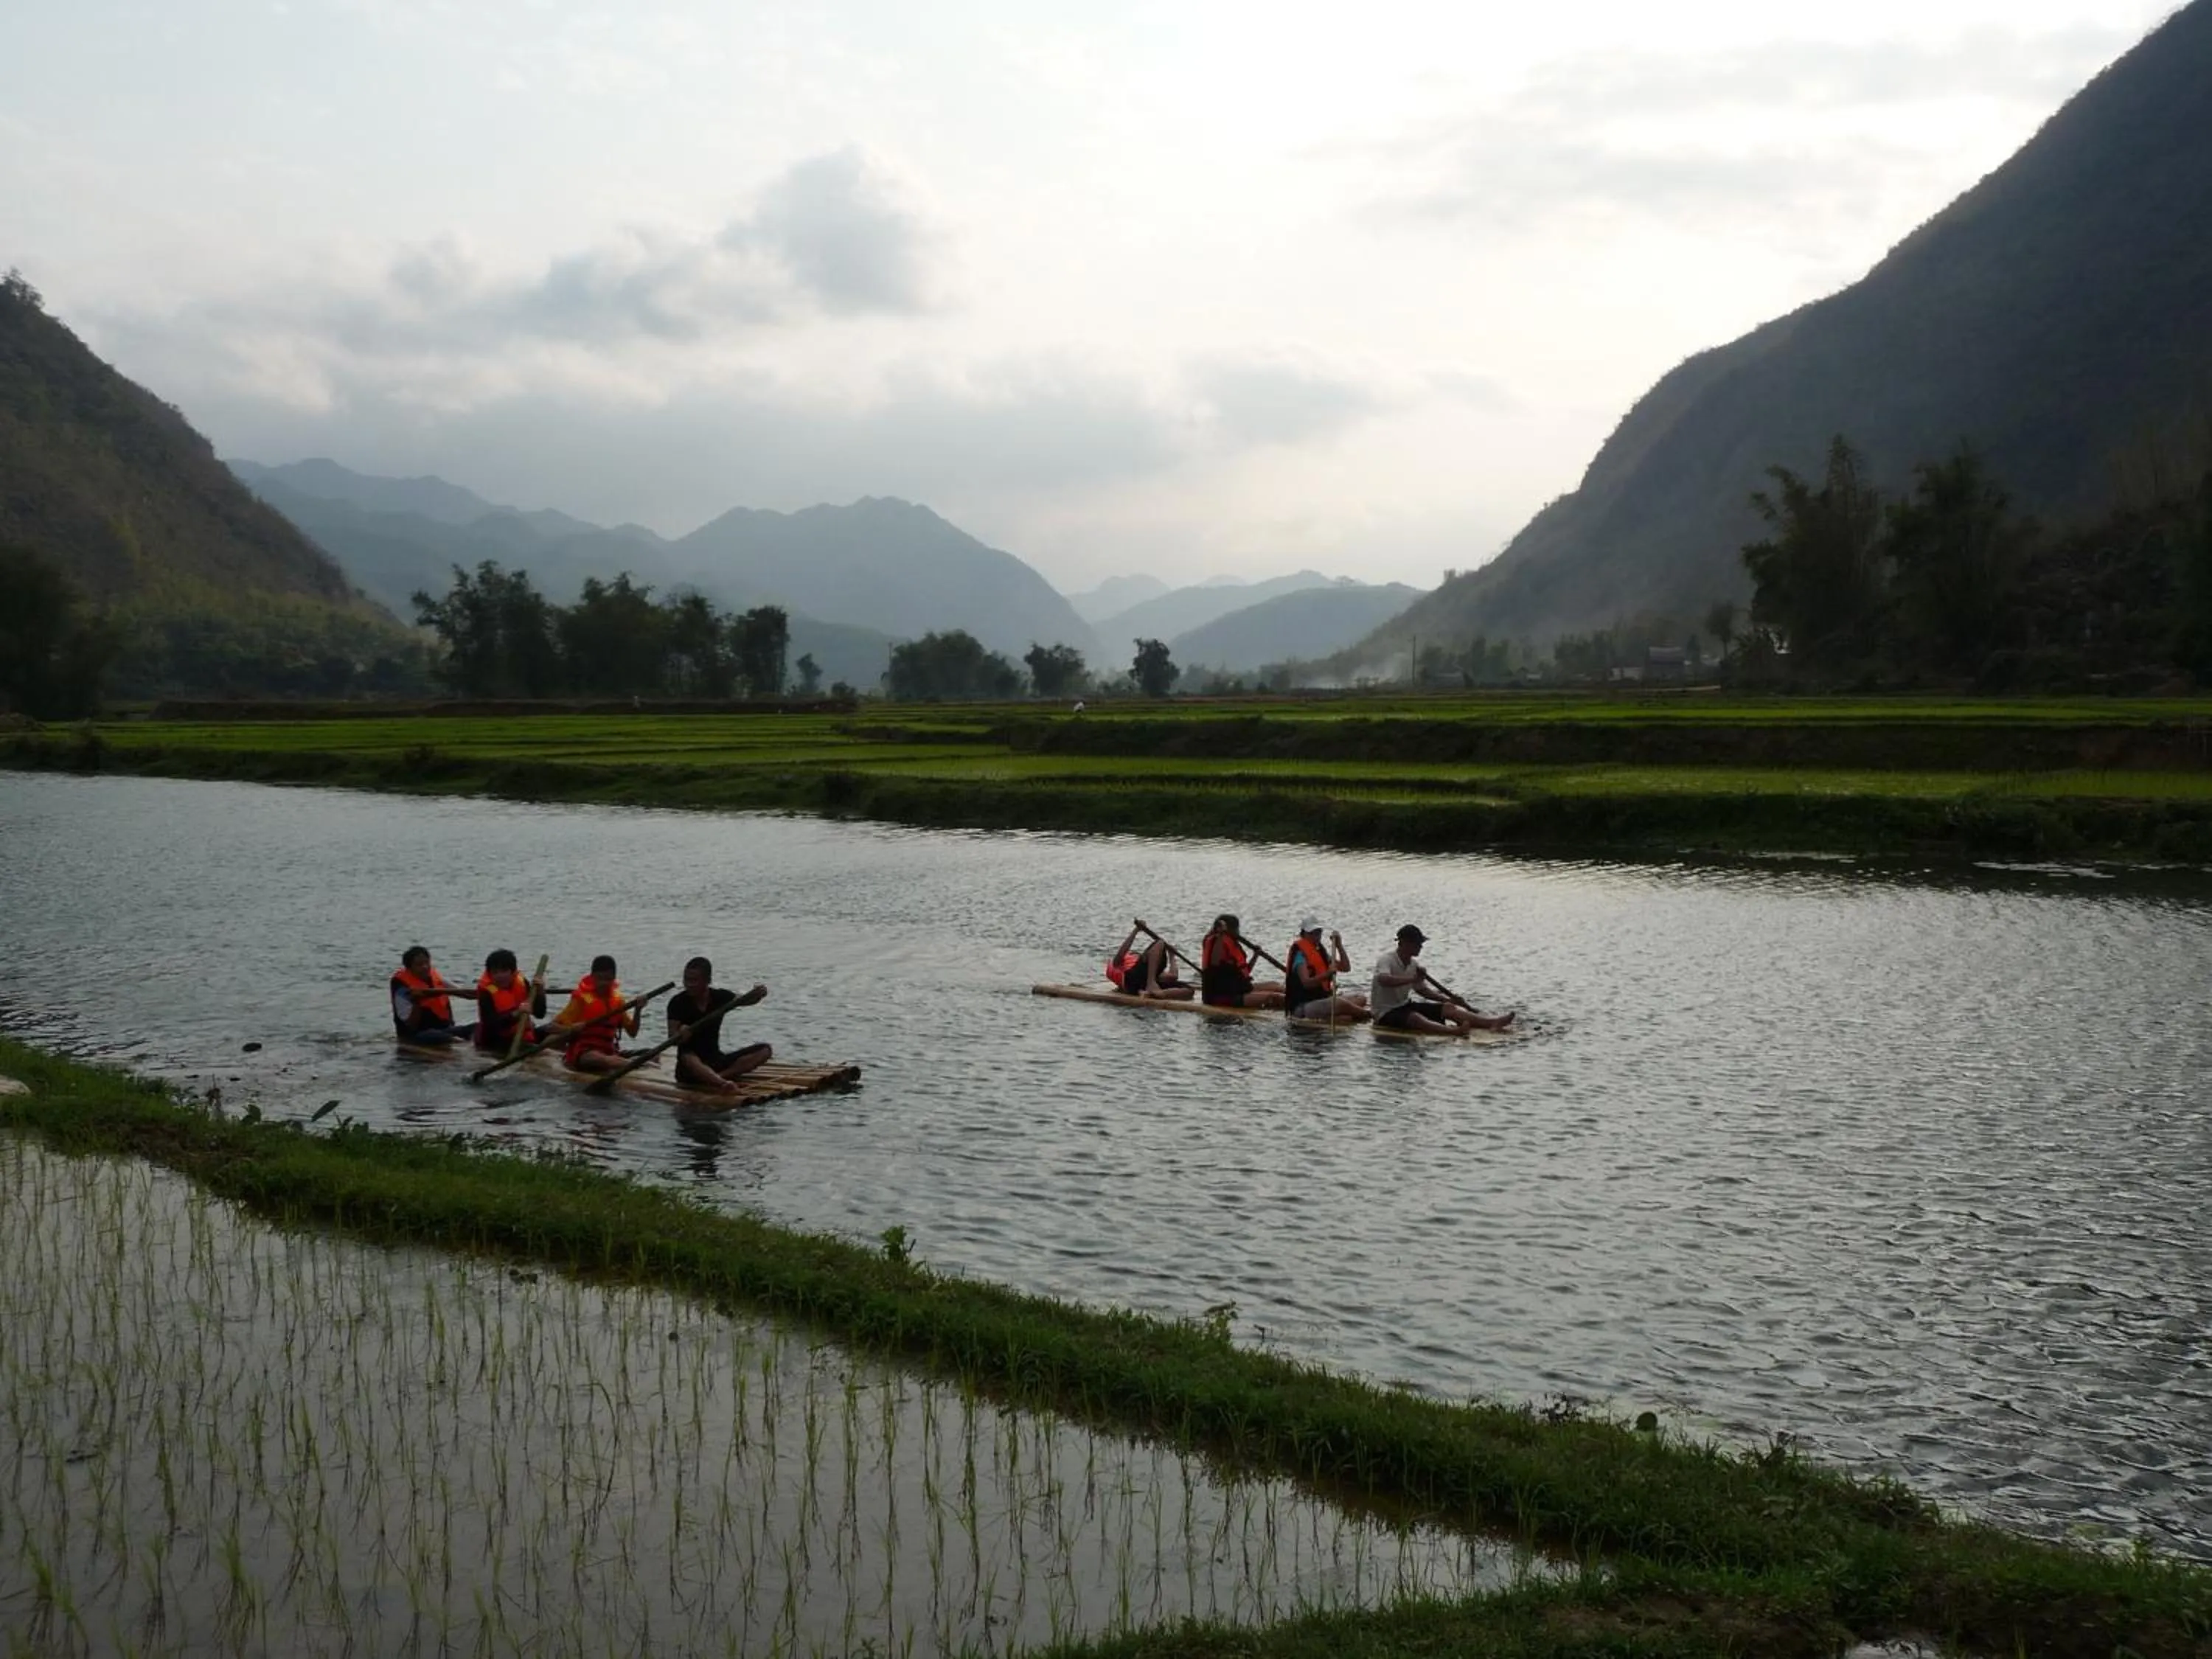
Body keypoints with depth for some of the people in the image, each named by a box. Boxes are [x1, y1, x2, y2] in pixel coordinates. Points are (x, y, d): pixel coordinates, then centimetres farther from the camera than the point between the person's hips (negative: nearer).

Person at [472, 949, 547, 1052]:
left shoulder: (522, 983, -2)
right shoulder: (486, 991, -14)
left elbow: (540, 1014, -4)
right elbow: (491, 1024, -26)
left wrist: (539, 991, -19)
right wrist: (515, 1014, -38)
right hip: (494, 1041, -4)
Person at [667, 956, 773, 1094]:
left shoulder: (720, 997, 4)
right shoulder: (678, 1003, -6)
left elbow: (744, 1001, -12)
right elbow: (672, 1040, -14)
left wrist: (757, 995, -34)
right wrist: (680, 1036, -38)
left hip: (717, 1061, 5)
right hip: (691, 1069, -4)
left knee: (764, 1050, -12)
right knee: (687, 1058, -39)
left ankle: (714, 1079, -30)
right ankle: (723, 1083, -65)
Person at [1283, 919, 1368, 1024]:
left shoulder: (1321, 952, 17)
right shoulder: (1301, 955, -11)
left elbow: (1346, 968, 14)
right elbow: (1306, 983, -26)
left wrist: (1339, 946, 3)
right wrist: (1327, 974, -39)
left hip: (1323, 999, 10)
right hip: (1303, 1006, -10)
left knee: (1360, 999, 0)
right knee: (1342, 1004, -33)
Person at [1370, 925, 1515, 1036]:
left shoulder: (1413, 965, 10)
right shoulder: (1386, 959, -16)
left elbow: (1425, 990, 16)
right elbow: (1383, 980, -37)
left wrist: (1451, 1000, 3)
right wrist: (1412, 979, -41)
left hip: (1405, 1006, 9)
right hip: (1387, 1013, -9)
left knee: (1447, 1008, -7)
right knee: (1415, 1018, -38)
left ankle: (1492, 1023, -23)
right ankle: (1454, 1032, -64)